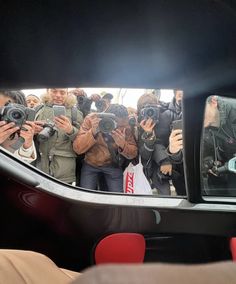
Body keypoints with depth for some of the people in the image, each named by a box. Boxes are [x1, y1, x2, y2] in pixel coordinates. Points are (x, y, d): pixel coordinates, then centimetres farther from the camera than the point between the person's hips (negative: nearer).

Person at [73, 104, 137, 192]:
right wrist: (93, 132, -39)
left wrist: (123, 145, -33)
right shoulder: (91, 119, -20)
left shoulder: (124, 125, -15)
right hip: (90, 164, -1)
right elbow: (77, 149, -24)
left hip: (113, 165, 1)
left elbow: (133, 154, -12)